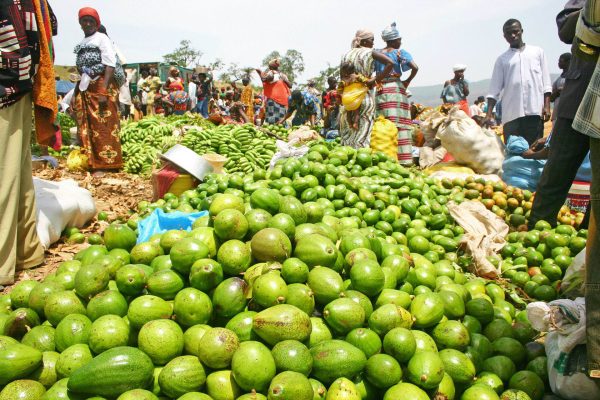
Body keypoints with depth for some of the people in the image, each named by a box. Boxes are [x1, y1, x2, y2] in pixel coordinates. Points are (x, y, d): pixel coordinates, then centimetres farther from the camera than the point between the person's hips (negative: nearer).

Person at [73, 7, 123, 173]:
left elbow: (110, 65, -13)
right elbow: (81, 68, 21)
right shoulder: (82, 44, 18)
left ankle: (104, 164, -5)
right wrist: (77, 93, 17)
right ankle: (91, 162, 16)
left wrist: (104, 91, -21)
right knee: (87, 126, 9)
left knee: (103, 126, -9)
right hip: (85, 88, 8)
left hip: (101, 85, -8)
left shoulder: (102, 38, -3)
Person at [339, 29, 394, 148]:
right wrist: (376, 80, -11)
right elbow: (390, 63, -14)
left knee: (348, 133, 8)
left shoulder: (346, 55, 11)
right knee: (364, 132, -3)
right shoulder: (369, 52, -2)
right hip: (365, 95, -5)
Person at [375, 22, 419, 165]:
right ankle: (402, 157, -6)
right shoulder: (400, 52, 1)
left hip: (380, 90, 4)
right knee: (400, 124, -4)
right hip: (396, 88, -4)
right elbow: (415, 67, -11)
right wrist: (408, 81, 2)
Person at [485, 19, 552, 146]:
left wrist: (546, 106, 0)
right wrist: (489, 113, -5)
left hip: (534, 111, 0)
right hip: (511, 113, 0)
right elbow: (494, 89, 6)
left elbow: (546, 82, 10)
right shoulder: (502, 59, 12)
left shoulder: (537, 52, 14)